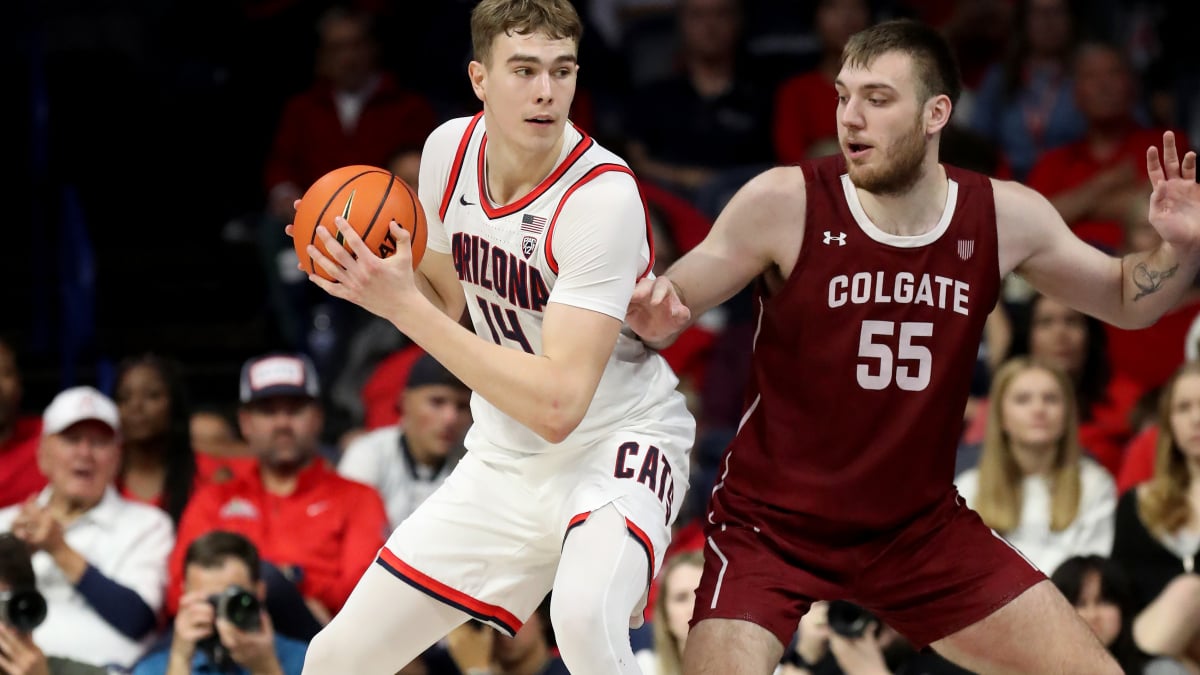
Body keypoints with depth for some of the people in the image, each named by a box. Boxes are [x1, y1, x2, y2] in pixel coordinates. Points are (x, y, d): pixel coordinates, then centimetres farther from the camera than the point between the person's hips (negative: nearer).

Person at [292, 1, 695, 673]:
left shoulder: (602, 195, -26)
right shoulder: (451, 148, -5)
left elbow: (557, 405, -31)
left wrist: (404, 307, -29)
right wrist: (377, 280, -8)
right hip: (504, 459, 7)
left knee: (585, 614, -39)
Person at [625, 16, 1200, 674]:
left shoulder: (1004, 216, -6)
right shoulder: (784, 204, -17)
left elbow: (1125, 300, 9)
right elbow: (669, 305, -8)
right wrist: (654, 320, -32)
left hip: (921, 526, 3)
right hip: (771, 523, -3)